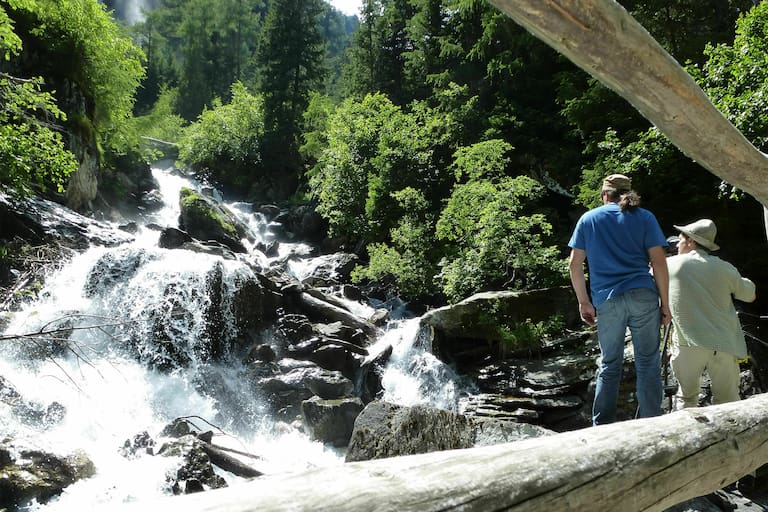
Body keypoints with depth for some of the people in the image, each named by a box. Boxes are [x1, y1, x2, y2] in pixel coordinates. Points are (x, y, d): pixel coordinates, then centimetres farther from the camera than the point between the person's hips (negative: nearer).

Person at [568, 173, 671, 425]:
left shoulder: (588, 219, 12)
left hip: (607, 301, 1)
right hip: (643, 296, -1)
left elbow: (574, 265, 6)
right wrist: (665, 303, 4)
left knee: (609, 365, 10)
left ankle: (602, 427, 11)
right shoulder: (644, 217, 8)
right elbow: (659, 262, 0)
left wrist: (584, 302, 12)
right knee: (648, 364, 6)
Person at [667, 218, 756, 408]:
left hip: (688, 345, -1)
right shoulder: (724, 268, 6)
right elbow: (749, 295, 20)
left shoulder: (669, 265, 1)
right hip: (723, 346, 1)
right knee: (727, 402, 10)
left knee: (687, 398, 14)